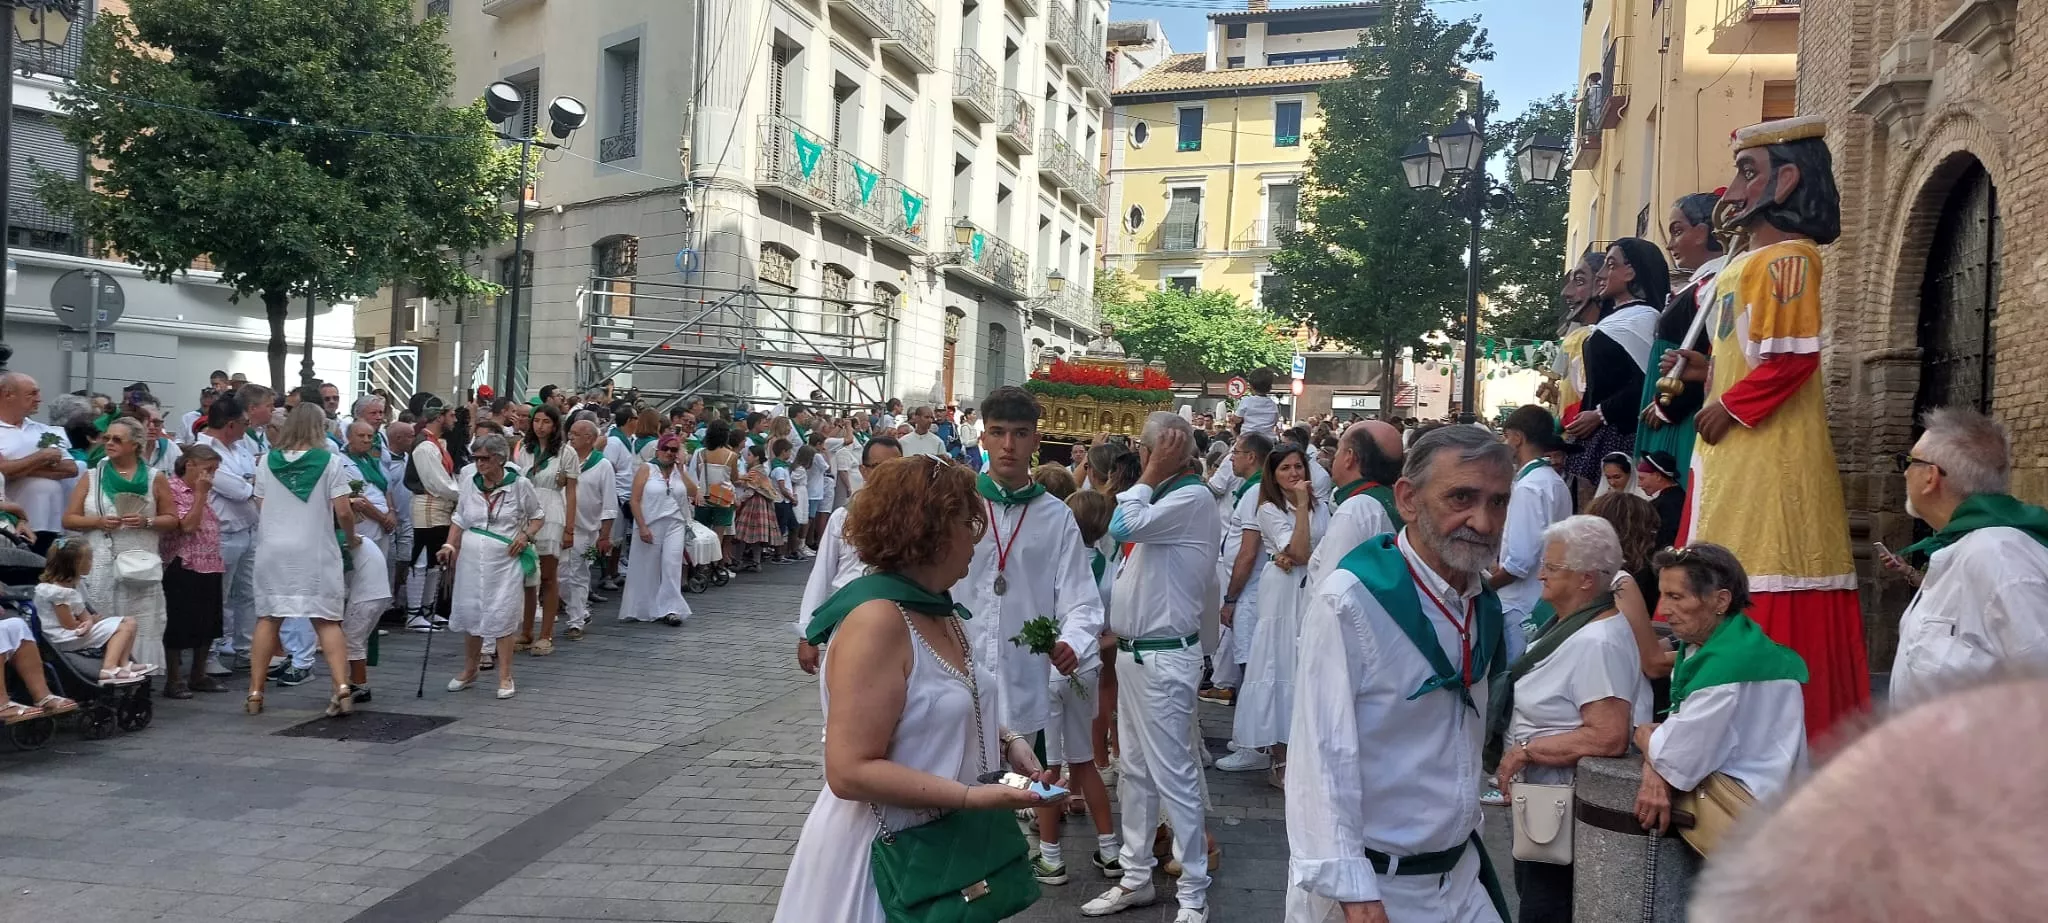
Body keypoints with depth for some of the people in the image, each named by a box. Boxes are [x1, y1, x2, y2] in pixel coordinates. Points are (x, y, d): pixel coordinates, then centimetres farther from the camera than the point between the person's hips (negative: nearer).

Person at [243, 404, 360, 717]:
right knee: (326, 621, 3)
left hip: (272, 550, 2)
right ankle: (342, 689, -8)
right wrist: (351, 538, 8)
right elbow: (343, 511, -9)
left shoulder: (267, 461, 3)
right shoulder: (328, 462, -6)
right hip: (315, 551, -2)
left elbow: (260, 507, 8)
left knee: (267, 618, 11)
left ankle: (255, 694, 13)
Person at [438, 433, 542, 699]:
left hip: (504, 561, -4)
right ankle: (469, 670, 29)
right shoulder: (469, 483, 4)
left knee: (501, 617, -3)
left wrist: (526, 535, -10)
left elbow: (539, 515, 7)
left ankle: (505, 678, 7)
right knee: (469, 613, 11)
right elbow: (459, 519, 14)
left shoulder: (519, 485, -5)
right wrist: (450, 546, 2)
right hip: (471, 560, 4)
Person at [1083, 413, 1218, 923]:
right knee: (1134, 772, 15)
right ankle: (1136, 878, 26)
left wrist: (1150, 476, -14)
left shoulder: (1191, 498, -15)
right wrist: (1117, 631, 15)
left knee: (1173, 775, -4)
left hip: (1163, 657, -10)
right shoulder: (1163, 497, 14)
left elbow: (1123, 527, -26)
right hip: (1133, 652, 10)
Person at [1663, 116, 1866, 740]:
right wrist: (1710, 371, 11)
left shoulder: (1788, 256, -10)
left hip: (1768, 453, -10)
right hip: (1733, 452, 10)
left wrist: (1731, 406, -13)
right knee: (1733, 591, 10)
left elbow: (1792, 356, -19)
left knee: (1763, 587, -7)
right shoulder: (1746, 264, 18)